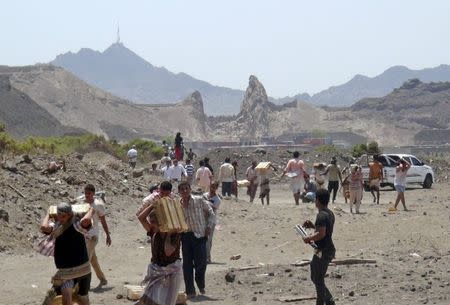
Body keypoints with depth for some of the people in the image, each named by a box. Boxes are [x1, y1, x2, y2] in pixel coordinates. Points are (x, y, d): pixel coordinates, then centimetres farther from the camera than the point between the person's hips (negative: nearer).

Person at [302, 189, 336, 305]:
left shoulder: (321, 215, -19)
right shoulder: (329, 213, 11)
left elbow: (321, 234, -27)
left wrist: (309, 238, -14)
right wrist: (313, 226, 16)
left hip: (323, 252, -10)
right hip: (329, 250, 10)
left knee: (318, 280, 1)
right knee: (315, 277, 19)